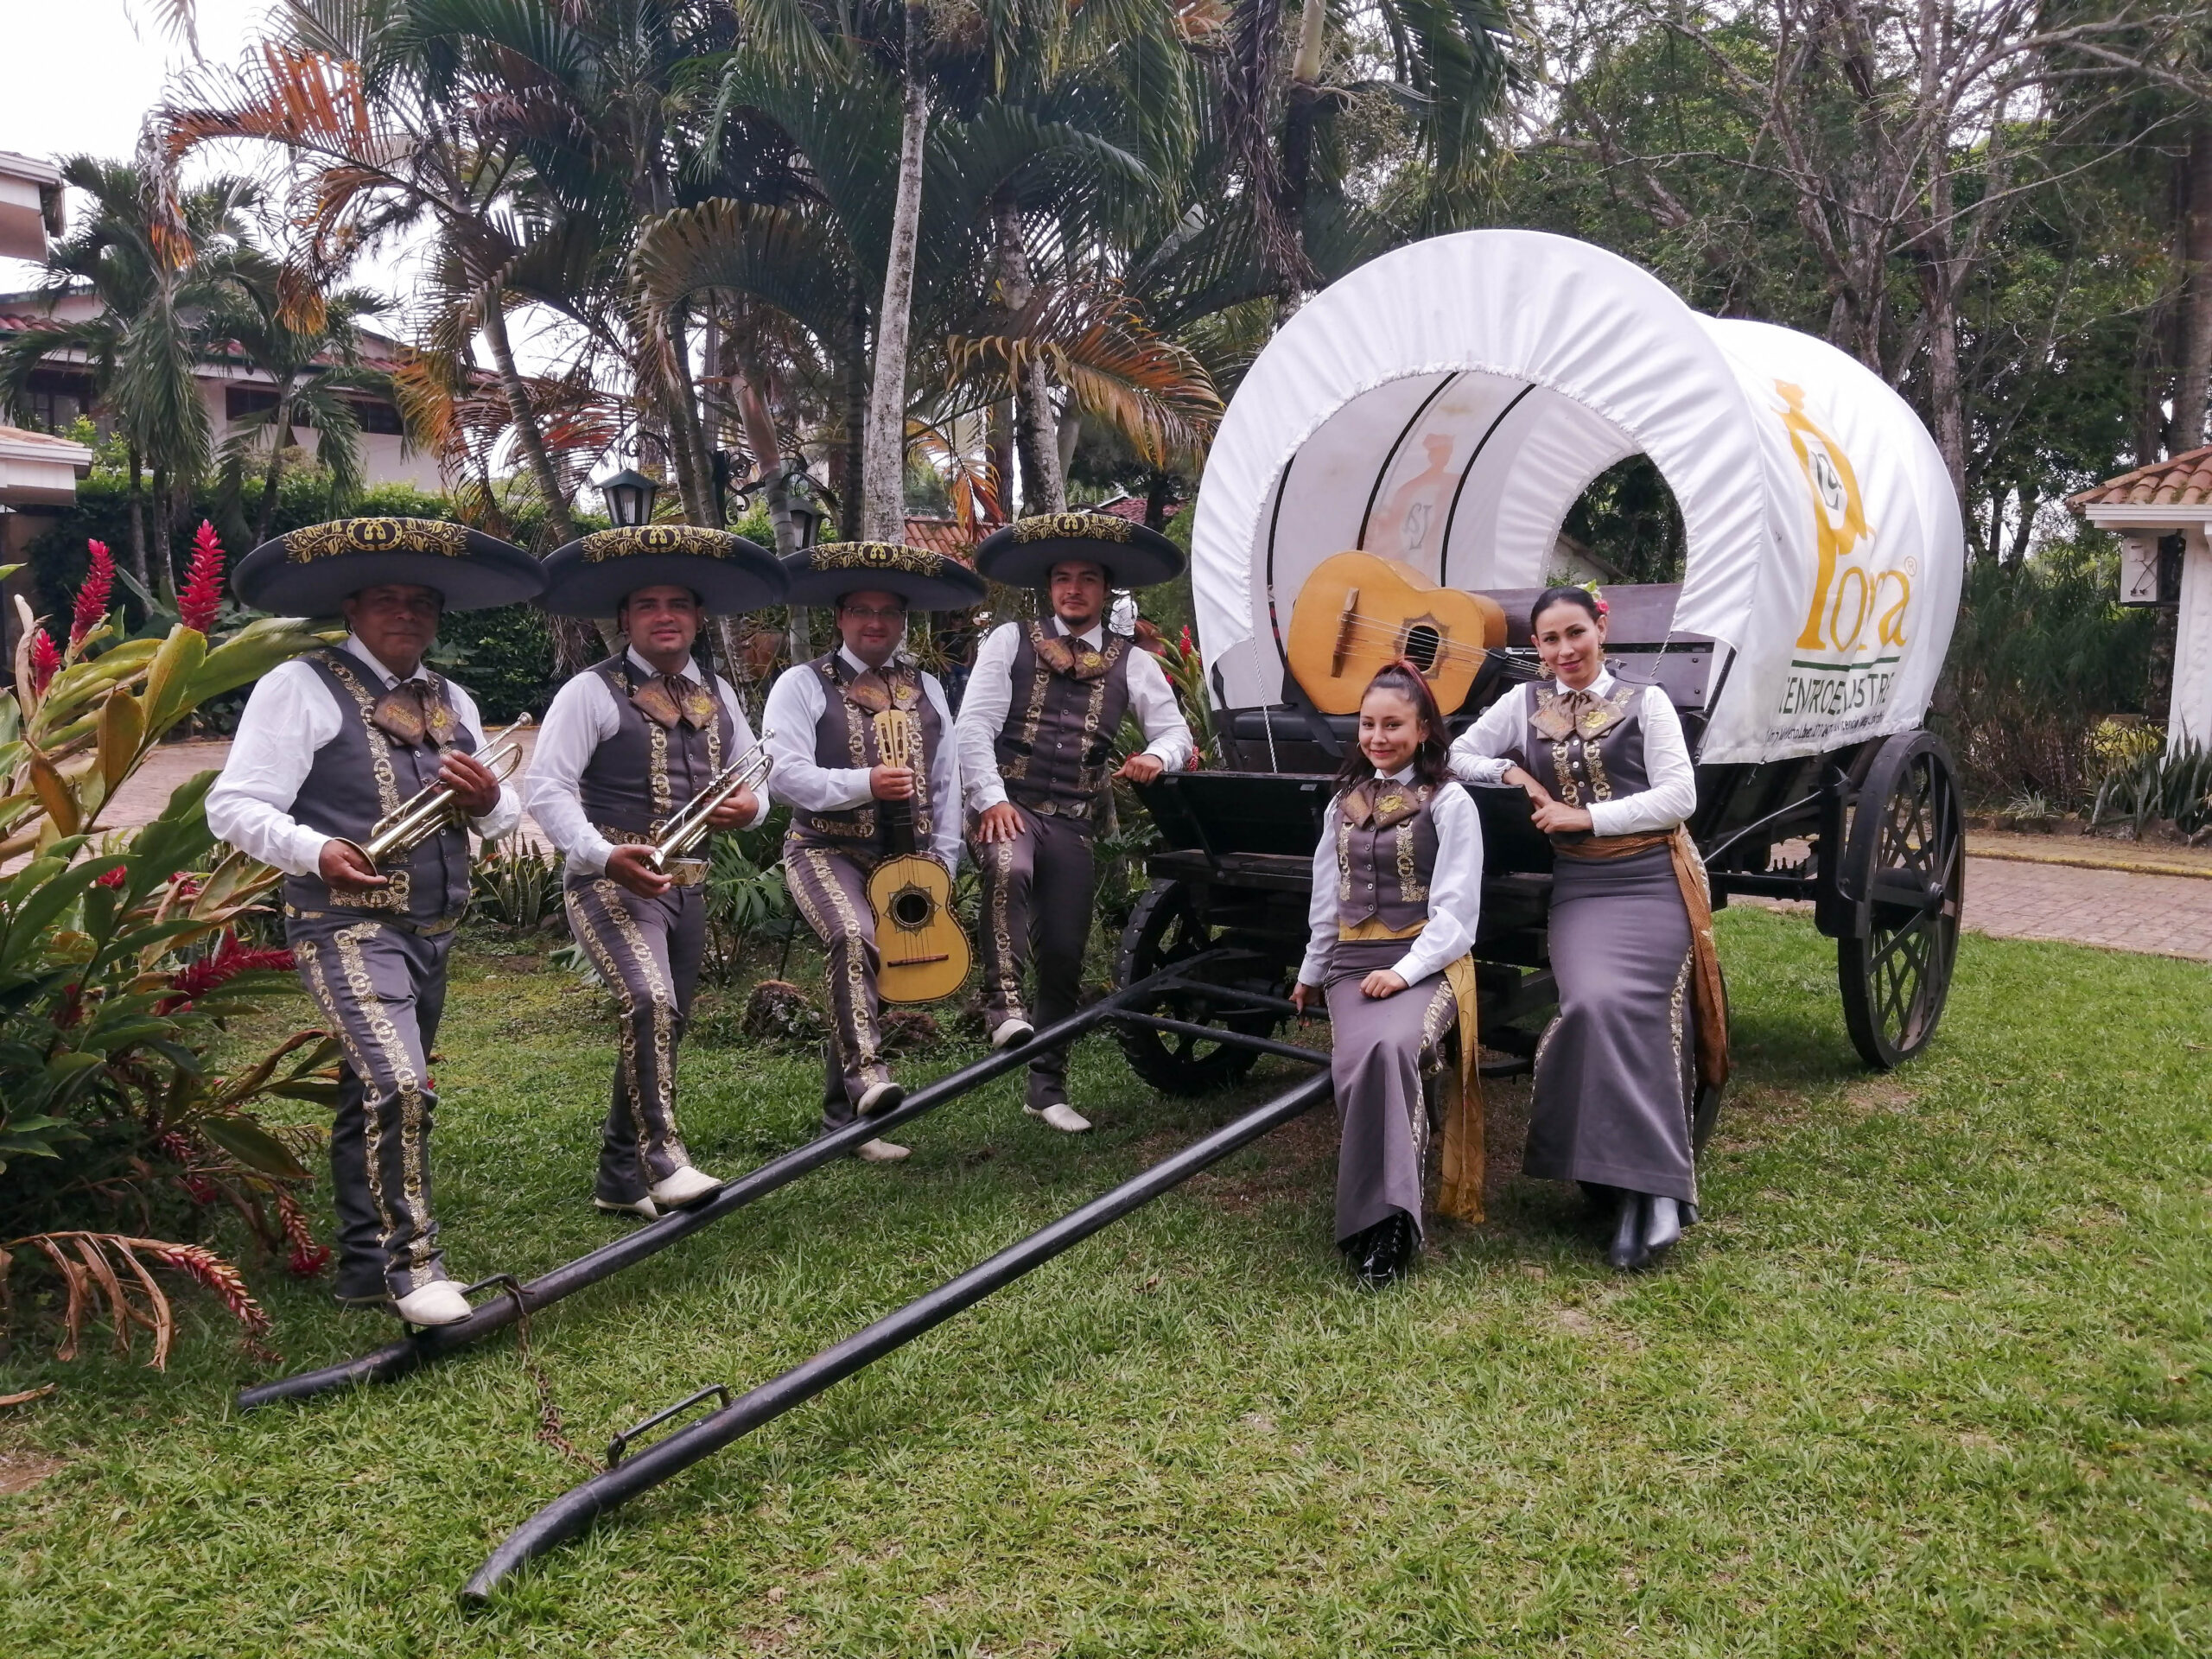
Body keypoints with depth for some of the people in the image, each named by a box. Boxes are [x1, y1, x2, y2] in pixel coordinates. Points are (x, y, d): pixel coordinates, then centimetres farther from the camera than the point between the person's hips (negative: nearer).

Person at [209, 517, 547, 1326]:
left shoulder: (452, 703, 16)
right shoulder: (302, 687, -5)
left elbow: (503, 820, 19)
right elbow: (236, 804, -11)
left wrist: (487, 799, -5)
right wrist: (316, 851, -29)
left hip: (431, 934, 7)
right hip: (347, 928, -7)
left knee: (374, 1102, 16)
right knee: (400, 1087, -21)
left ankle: (365, 1267, 27)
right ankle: (411, 1265, -7)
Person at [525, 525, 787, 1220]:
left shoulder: (717, 695, 12)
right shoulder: (593, 692, -6)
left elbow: (754, 776, 19)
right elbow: (547, 788, -13)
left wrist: (749, 806, -6)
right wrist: (606, 855, -27)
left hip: (688, 885, 7)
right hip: (612, 882, -7)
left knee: (665, 1028, 12)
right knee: (648, 1003, -29)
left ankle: (621, 1181, 25)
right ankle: (662, 1160, -25)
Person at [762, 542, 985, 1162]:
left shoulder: (926, 689, 14)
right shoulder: (803, 685, -1)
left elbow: (947, 781, 15)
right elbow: (785, 772, -12)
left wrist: (942, 861, 8)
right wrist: (865, 783, -23)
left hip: (906, 859, 5)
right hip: (825, 850, -4)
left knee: (868, 977, 9)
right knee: (852, 937, -34)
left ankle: (843, 1119, 19)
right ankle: (865, 1074, -38)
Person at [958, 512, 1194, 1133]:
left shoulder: (1132, 662, 10)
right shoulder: (1010, 641, 4)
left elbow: (1176, 732, 7)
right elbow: (974, 725, -4)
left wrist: (1157, 756, -18)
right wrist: (992, 800, -18)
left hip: (1073, 822, 3)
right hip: (1008, 807, -2)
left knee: (1065, 953, 5)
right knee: (1006, 870, -38)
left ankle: (1047, 1087, 18)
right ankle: (1004, 1003, -31)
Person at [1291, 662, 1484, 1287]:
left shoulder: (1449, 802, 1)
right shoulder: (1345, 802, 18)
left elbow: (1456, 911, -6)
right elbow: (1325, 901, 25)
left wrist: (1404, 971, -18)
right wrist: (1311, 973, 29)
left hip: (1427, 963, -4)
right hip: (1351, 962, 4)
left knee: (1389, 1047, -35)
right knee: (1356, 1062, -28)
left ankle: (1382, 1224, -32)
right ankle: (1382, 1218, -22)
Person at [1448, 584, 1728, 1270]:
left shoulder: (1645, 701, 7)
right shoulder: (1522, 704, 15)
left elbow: (1679, 795, -1)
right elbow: (1456, 756, 18)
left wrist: (1587, 816, -8)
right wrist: (1510, 772, 0)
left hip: (1654, 881, -2)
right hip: (1578, 887, 2)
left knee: (1614, 1005, -25)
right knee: (1591, 1005, -23)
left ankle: (1641, 1190, -16)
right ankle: (1650, 1190, -14)